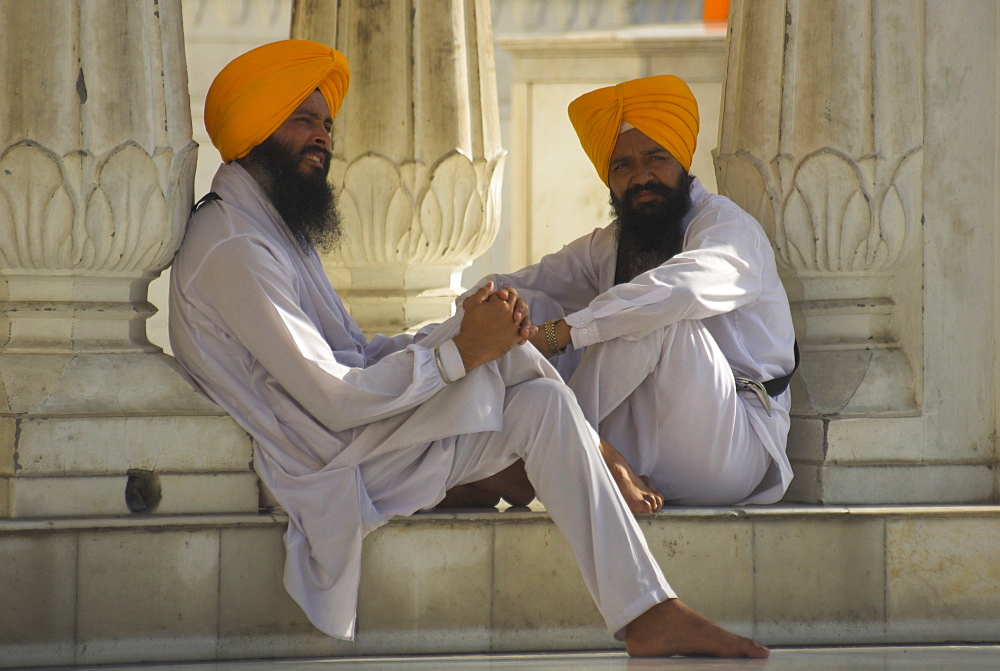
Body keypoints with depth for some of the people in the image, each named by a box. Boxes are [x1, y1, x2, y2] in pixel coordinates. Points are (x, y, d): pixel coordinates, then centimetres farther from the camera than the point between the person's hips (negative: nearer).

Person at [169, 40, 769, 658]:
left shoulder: (275, 230, 20)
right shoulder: (233, 248, -17)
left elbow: (356, 354, 13)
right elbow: (334, 400, -22)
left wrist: (459, 333, -5)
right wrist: (460, 353, -17)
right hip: (333, 472, -10)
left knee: (542, 403, -5)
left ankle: (646, 613, -6)